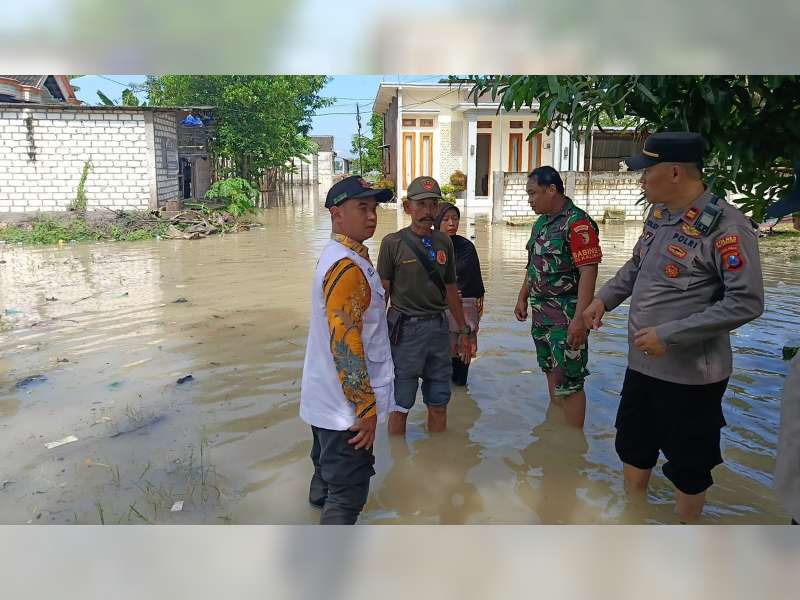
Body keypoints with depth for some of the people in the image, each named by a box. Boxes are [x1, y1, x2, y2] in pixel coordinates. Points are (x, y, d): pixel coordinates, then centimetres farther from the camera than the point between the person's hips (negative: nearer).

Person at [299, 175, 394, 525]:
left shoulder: (336, 256, 9)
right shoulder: (348, 267, -24)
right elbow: (345, 344, -28)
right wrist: (366, 409, -22)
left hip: (326, 400, 10)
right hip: (346, 405, -10)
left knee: (329, 462, 33)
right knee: (348, 490, 0)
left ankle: (321, 497, 57)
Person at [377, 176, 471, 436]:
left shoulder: (444, 242, 8)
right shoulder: (393, 243, -5)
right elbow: (381, 293, -3)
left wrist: (463, 331, 16)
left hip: (439, 327, 4)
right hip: (405, 328, -4)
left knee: (439, 404, 13)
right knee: (400, 406, 6)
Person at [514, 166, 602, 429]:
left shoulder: (577, 223, -16)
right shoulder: (541, 223, 11)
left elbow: (588, 272, -22)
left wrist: (579, 319, -26)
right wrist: (522, 298, 19)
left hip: (566, 317, -9)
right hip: (541, 313, 9)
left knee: (569, 382, -5)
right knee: (551, 371, 19)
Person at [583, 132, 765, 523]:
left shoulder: (725, 227, -21)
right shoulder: (658, 213, 4)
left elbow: (746, 303, -24)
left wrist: (669, 335, -25)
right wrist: (604, 299, 4)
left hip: (691, 373, -8)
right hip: (641, 362, 8)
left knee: (688, 467, 12)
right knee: (632, 446, 23)